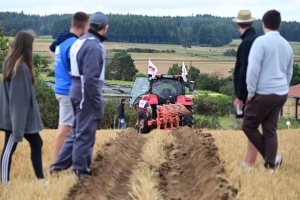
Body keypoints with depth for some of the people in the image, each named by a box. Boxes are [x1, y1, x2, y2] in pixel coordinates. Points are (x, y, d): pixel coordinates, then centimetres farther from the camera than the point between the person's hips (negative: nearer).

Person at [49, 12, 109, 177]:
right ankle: (81, 171, 8)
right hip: (87, 94, -10)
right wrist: (98, 104, -17)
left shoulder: (81, 41, 12)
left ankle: (59, 165, 21)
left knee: (77, 132, 18)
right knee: (85, 135, 0)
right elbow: (91, 78, -22)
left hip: (77, 91, 10)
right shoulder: (93, 46, -17)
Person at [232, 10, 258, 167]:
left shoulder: (247, 42, -18)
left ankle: (249, 164, 2)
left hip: (248, 92, -9)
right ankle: (248, 161, 23)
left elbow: (244, 71, -21)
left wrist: (240, 95, -17)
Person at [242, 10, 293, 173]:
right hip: (281, 93, 7)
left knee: (249, 126, 7)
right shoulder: (286, 45, 9)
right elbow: (289, 72, 17)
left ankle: (271, 160, 9)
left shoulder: (261, 41, -12)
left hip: (264, 94, -7)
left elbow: (253, 68, -18)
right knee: (270, 129, 11)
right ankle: (270, 165, 9)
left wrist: (251, 91, -9)